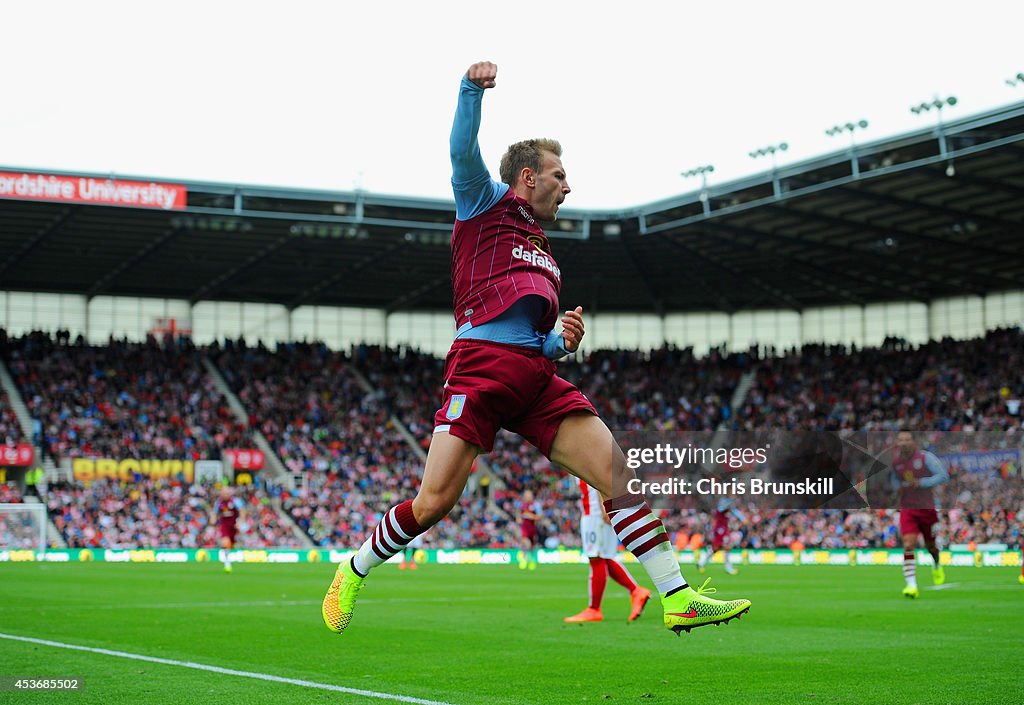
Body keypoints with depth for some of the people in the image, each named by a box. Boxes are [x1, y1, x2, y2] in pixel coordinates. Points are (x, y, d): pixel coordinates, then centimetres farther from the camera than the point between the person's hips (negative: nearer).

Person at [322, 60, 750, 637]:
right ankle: (354, 572, 13)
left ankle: (679, 598, -6)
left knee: (618, 471, -7)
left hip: (537, 378, 7)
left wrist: (564, 341, 11)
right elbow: (463, 151, -5)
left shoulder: (545, 255, 33)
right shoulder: (486, 202, 15)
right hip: (481, 364, -7)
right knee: (433, 504, -12)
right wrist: (473, 90, -20)